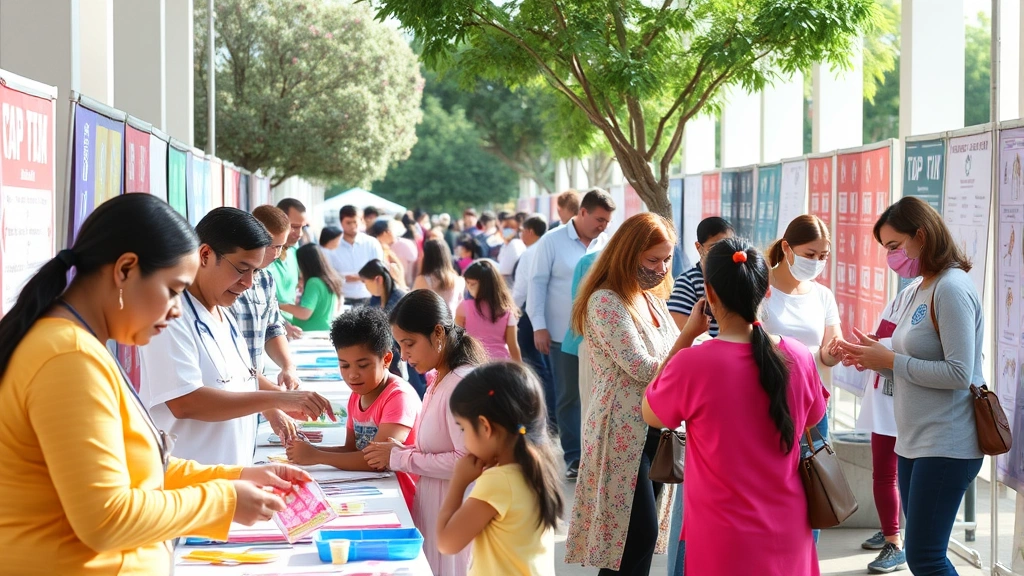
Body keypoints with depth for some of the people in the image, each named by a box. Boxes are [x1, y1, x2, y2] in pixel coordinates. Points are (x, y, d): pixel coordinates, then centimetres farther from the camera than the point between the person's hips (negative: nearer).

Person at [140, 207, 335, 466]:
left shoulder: (224, 317, 12)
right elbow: (185, 402, -25)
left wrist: (271, 410, 7)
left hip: (230, 476, 9)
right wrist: (277, 399, -25)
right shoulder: (172, 315, -16)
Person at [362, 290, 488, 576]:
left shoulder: (461, 384, -19)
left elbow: (467, 462, -23)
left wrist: (400, 459, -16)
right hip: (430, 507, 9)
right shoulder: (437, 382, 11)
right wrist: (402, 450, -1)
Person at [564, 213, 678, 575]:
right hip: (623, 432, -8)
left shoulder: (653, 299, 13)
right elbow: (643, 368, -20)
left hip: (654, 429, 8)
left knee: (641, 533, 11)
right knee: (638, 533, -9)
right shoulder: (606, 302, -14)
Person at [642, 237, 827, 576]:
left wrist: (685, 337, -1)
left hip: (726, 540, -3)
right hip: (787, 532, 4)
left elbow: (651, 416, 0)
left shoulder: (692, 364, -20)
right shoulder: (799, 357, -7)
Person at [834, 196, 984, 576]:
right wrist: (876, 358, 3)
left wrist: (890, 360, -13)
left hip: (946, 446, -9)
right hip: (915, 442, 10)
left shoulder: (951, 289, -14)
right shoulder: (923, 289, 15)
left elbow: (958, 373, -20)